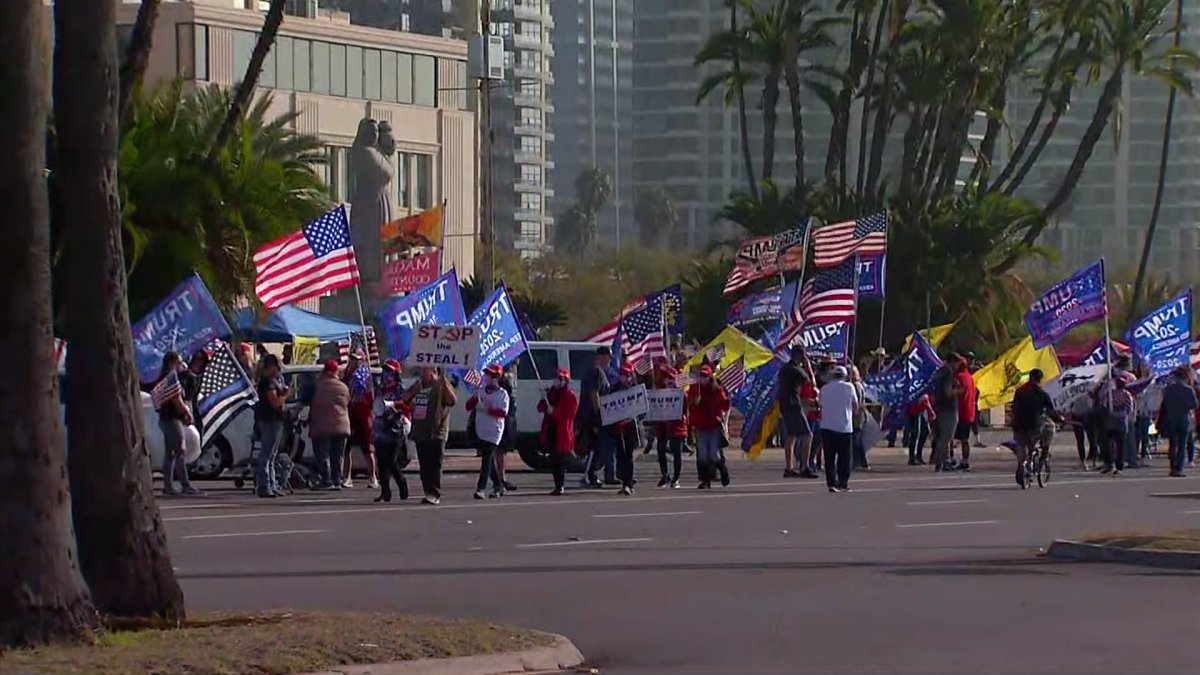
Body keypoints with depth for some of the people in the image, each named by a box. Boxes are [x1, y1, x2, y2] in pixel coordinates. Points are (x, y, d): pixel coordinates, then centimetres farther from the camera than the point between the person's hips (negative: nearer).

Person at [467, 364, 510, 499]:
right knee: (489, 460, 12)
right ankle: (498, 486, 24)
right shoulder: (480, 391, 10)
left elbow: (503, 412, -16)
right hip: (480, 431, 5)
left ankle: (481, 488, -18)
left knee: (487, 459, -13)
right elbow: (469, 406, 5)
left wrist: (489, 410, -26)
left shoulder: (502, 394, -3)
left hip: (494, 431, -5)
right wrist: (474, 398, -14)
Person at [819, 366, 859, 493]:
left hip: (827, 426, 2)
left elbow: (821, 406, 10)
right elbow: (856, 406, 6)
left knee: (829, 457, 1)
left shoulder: (824, 388, 7)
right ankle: (843, 482, 6)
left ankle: (831, 483, -7)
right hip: (844, 426, -1)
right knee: (844, 457, 7)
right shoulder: (848, 387, 0)